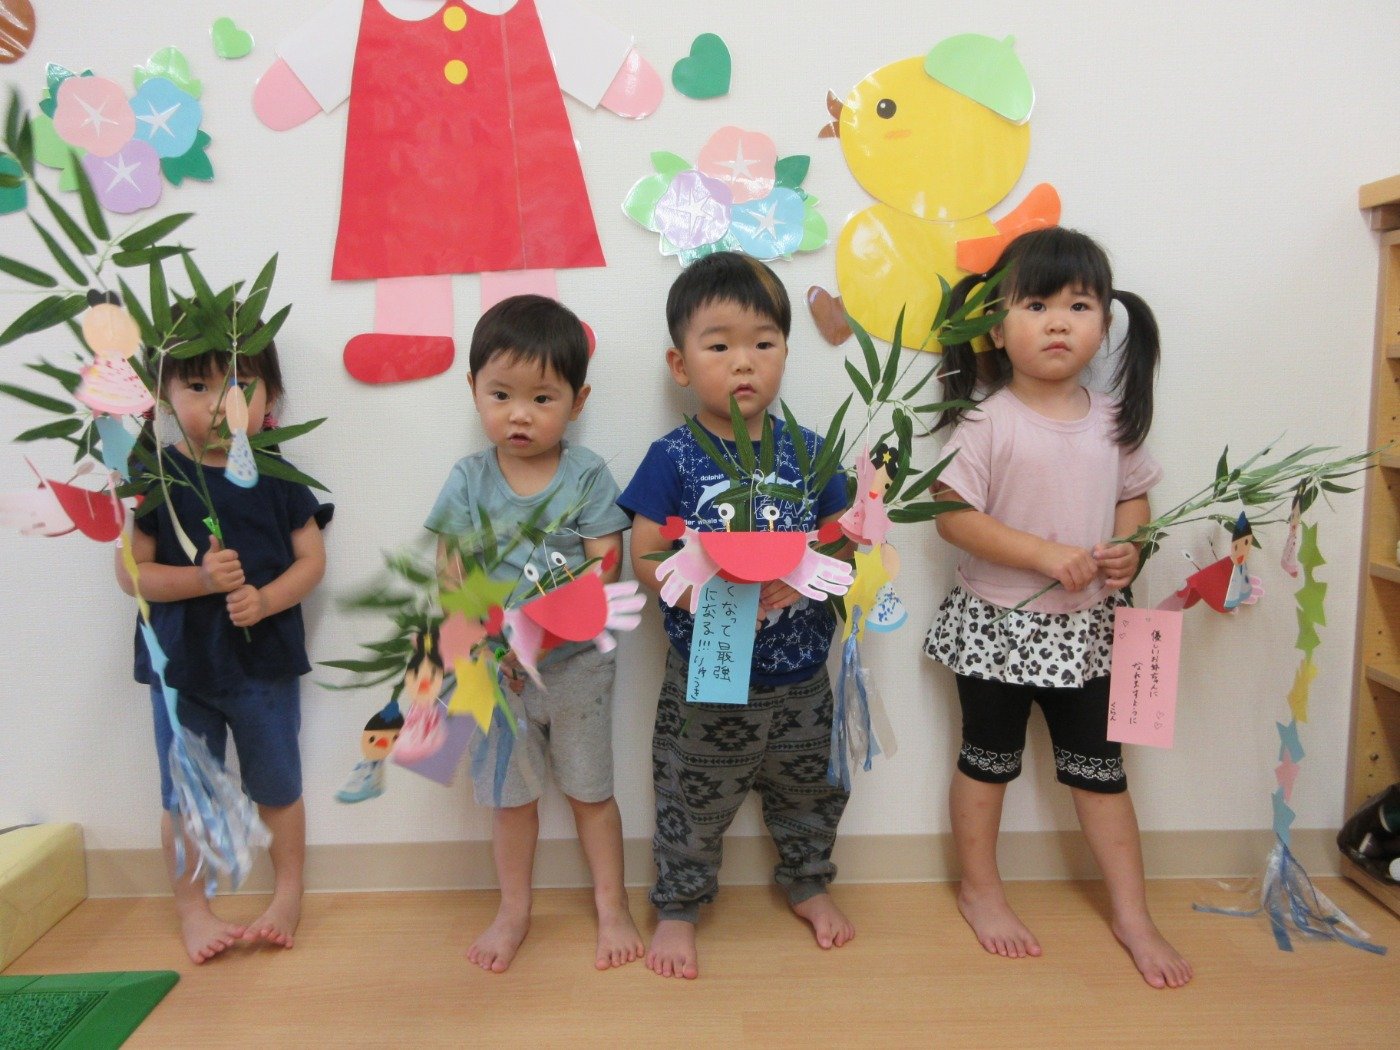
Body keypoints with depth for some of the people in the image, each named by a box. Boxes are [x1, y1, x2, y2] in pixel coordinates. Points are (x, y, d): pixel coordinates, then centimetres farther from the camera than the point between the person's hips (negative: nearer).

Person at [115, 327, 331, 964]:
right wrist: (203, 579, -24)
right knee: (184, 795, 12)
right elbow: (131, 572, -7)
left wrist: (264, 598, -21)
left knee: (277, 787, 14)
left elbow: (311, 558, -3)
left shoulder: (277, 476, -4)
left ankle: (288, 896, 33)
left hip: (266, 661, 1)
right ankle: (192, 911, 30)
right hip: (181, 665, 0)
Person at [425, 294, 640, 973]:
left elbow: (604, 573, -15)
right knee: (511, 796, 16)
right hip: (495, 671, 1)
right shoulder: (469, 480, -5)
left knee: (590, 790, 14)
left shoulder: (587, 475, -9)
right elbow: (452, 579, -7)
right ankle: (513, 911, 35)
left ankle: (611, 906, 32)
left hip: (576, 665, -1)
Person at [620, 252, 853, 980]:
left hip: (800, 674, 3)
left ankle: (808, 884, 47)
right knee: (691, 802, 14)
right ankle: (677, 907, 37)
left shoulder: (807, 452, -3)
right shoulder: (674, 458, -11)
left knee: (808, 789, 22)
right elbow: (645, 555, -13)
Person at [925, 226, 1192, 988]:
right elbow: (953, 517, -19)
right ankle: (980, 889, 35)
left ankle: (1132, 916, 29)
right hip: (1000, 624, -4)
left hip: (1089, 627, 4)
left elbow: (1133, 493, 11)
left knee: (1099, 767, 14)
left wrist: (1128, 547, -10)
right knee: (989, 760, 14)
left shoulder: (1112, 418, -1)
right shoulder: (988, 422, -16)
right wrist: (1046, 554, -24)